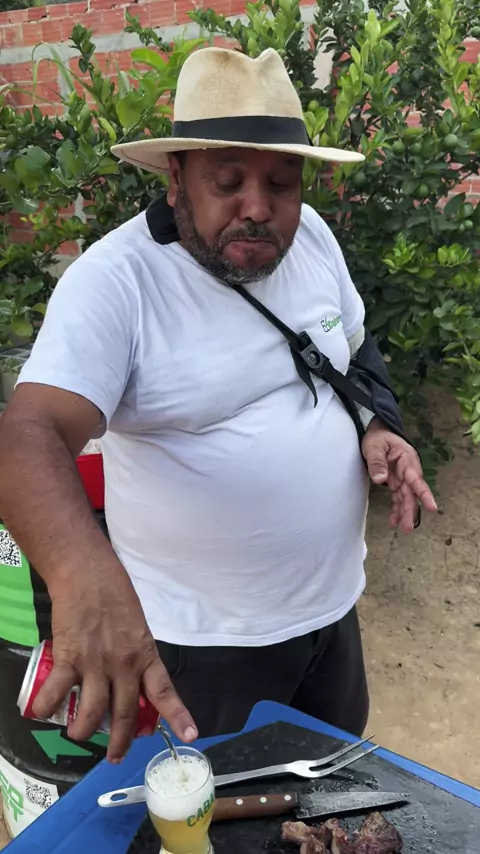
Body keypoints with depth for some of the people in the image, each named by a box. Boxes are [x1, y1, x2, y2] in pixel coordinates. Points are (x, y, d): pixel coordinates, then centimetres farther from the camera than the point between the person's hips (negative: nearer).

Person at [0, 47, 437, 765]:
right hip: (207, 637, -5)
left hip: (335, 599, 6)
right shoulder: (114, 281, -22)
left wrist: (378, 426, -8)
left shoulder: (311, 235, -3)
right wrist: (84, 571, -52)